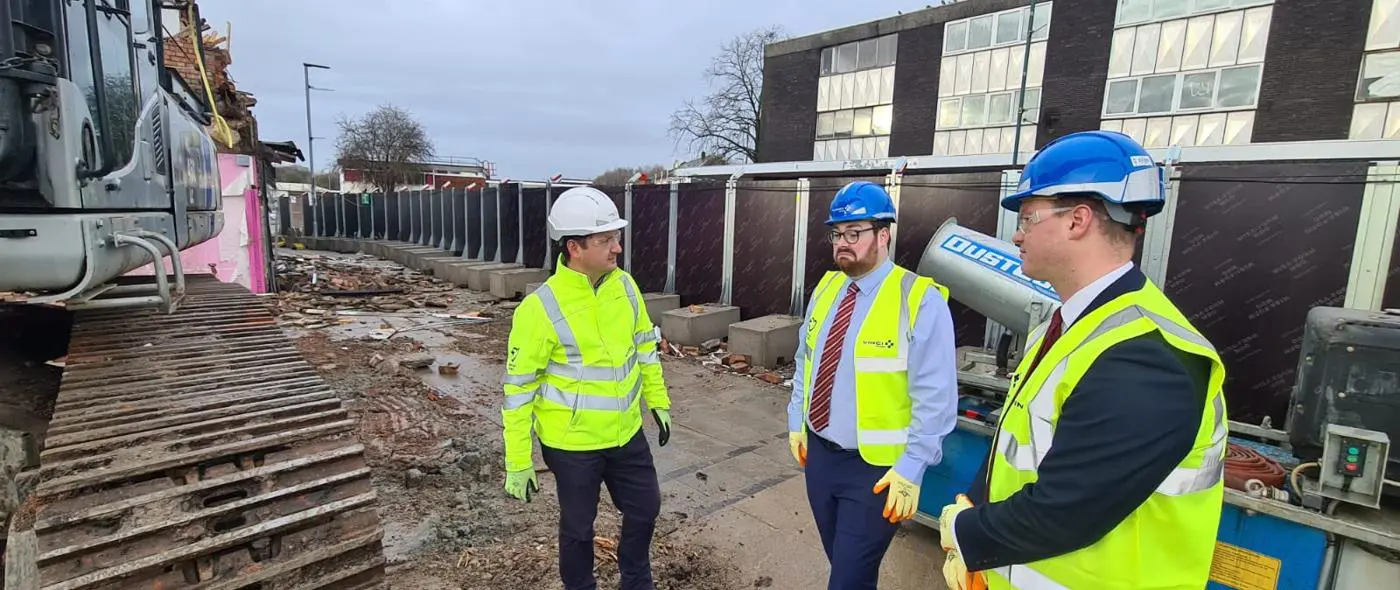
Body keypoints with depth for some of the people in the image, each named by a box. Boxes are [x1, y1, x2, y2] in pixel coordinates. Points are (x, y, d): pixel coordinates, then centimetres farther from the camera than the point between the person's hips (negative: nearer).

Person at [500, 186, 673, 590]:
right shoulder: (541, 308, -22)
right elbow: (519, 387, -16)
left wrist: (658, 400, 13)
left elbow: (645, 344, 9)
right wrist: (518, 462, -12)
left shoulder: (624, 285, -5)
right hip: (572, 443, -5)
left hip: (626, 433, 6)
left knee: (645, 508, 20)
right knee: (578, 526, 16)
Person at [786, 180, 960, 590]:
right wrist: (796, 421, 13)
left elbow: (935, 398, -16)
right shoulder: (826, 288, 4)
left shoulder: (921, 300, -17)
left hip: (876, 469, -6)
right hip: (819, 452, 6)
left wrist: (911, 468, -16)